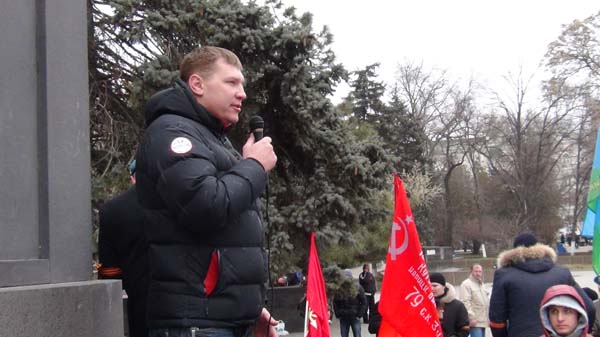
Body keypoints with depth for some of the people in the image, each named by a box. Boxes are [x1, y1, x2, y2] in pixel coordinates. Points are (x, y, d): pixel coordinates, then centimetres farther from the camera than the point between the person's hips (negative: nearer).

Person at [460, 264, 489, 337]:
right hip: (475, 322, -9)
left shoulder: (481, 284, 20)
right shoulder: (466, 284, -10)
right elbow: (465, 302, -17)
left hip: (483, 321, 9)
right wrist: (471, 317, -22)